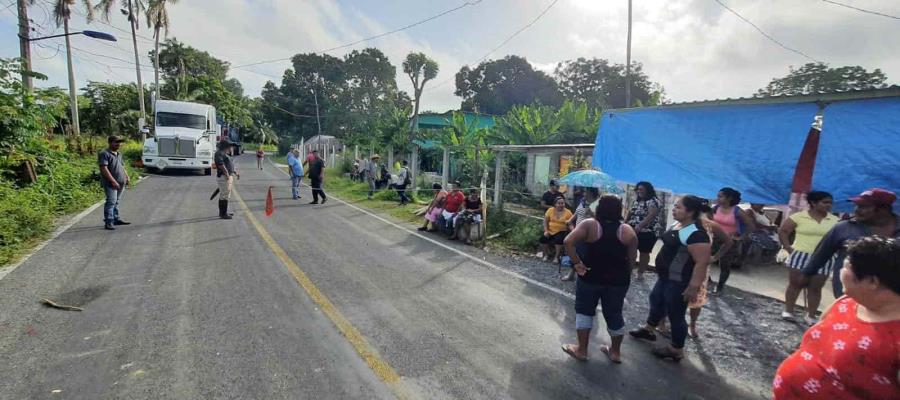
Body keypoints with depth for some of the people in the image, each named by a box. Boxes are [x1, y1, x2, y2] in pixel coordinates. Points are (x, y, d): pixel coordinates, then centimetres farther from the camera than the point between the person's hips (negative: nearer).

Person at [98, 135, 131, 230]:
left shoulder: (119, 154, 19)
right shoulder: (104, 154, -8)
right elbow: (104, 169, -16)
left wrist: (127, 177, 13)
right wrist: (113, 181, -21)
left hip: (121, 183, 8)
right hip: (110, 183, -8)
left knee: (117, 202, 15)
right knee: (111, 202, -12)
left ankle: (116, 219, 24)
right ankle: (108, 222, -11)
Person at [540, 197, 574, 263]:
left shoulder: (568, 212, -4)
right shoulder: (550, 210, 1)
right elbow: (545, 221, 4)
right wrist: (546, 231, -7)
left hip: (562, 232, -2)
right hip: (550, 231, 3)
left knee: (559, 239, -32)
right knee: (542, 239, -20)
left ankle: (557, 256, -11)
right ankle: (546, 255, 5)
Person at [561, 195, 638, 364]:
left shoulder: (589, 225, -10)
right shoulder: (628, 230, -2)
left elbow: (568, 242, -23)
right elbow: (632, 259, 1)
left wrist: (577, 263, -16)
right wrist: (623, 275, 14)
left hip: (591, 277, -3)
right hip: (618, 280, 3)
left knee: (584, 311, 11)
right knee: (614, 314, 17)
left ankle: (581, 350, 17)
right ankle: (615, 352, 30)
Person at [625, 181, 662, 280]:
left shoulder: (653, 201, -10)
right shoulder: (636, 201, 15)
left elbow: (651, 216, -21)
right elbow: (630, 213, 17)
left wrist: (640, 226, -29)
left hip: (647, 232, -7)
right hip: (633, 230, 7)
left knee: (644, 253, 3)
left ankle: (640, 273, 13)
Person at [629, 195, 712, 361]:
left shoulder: (696, 233, -27)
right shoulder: (678, 224, 4)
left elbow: (702, 262, -28)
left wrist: (693, 287, -27)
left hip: (679, 281, -10)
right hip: (666, 276, 10)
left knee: (675, 314, 5)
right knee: (656, 299, 25)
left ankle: (676, 350, 24)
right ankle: (648, 329, 46)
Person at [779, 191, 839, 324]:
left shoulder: (835, 220, 6)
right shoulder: (799, 216, -4)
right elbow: (783, 231, -1)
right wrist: (788, 248, -7)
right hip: (801, 256, -3)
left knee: (815, 288, 7)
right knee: (795, 284, 5)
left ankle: (811, 316, 15)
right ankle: (788, 310, 15)